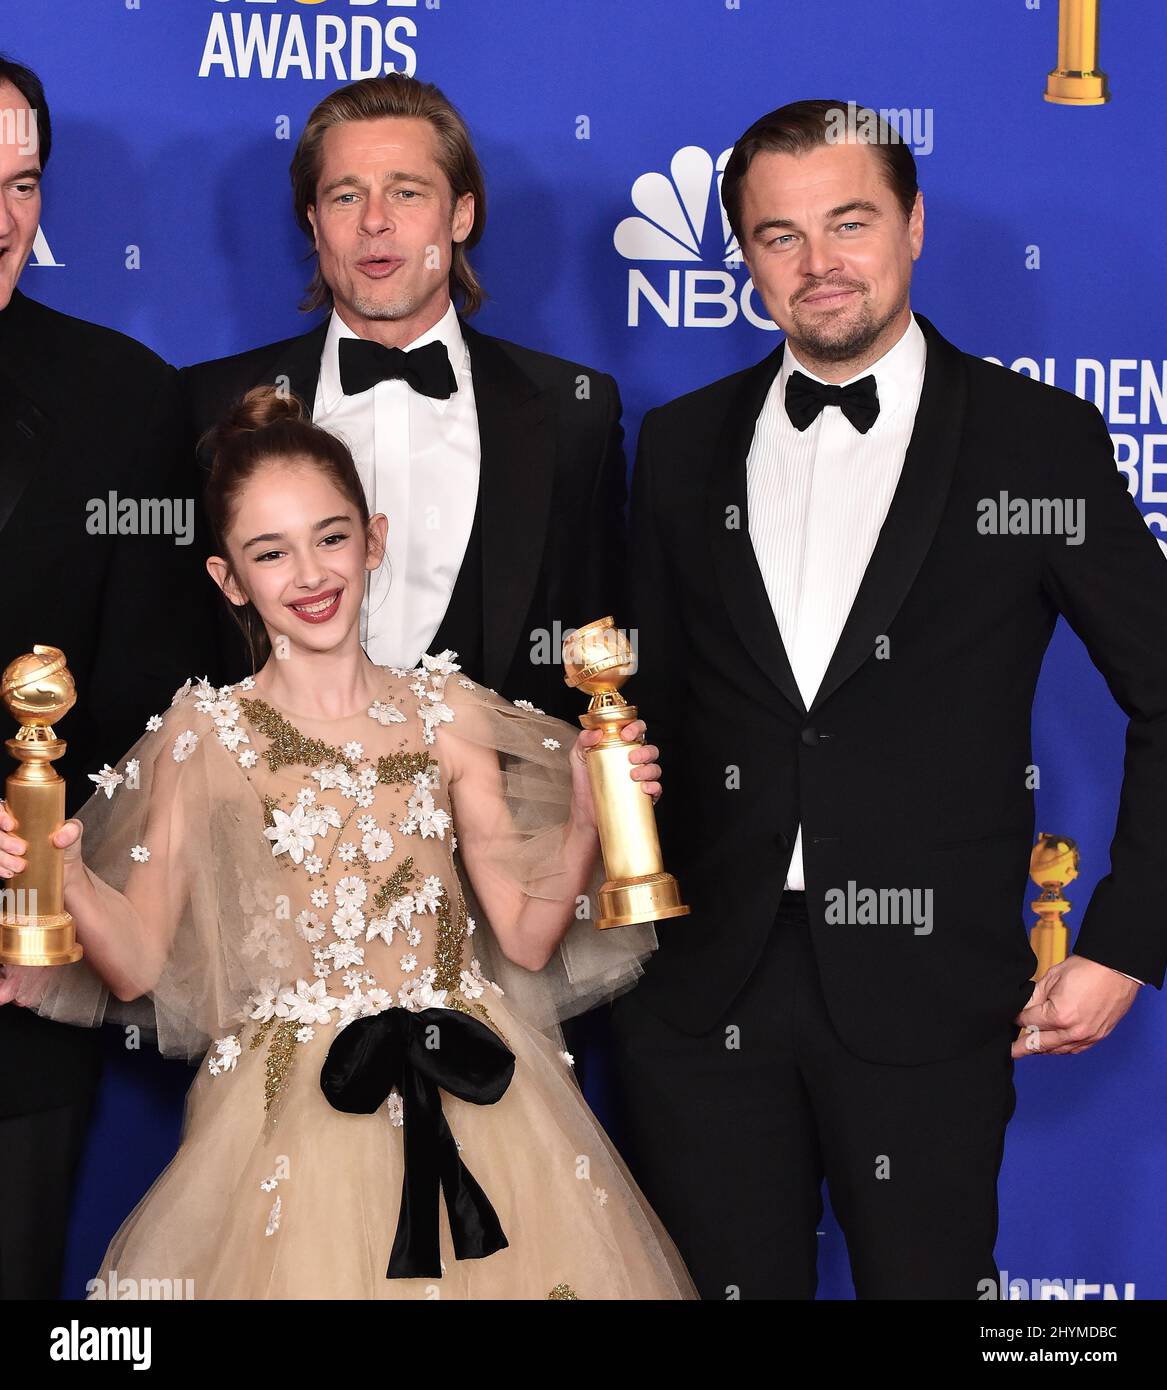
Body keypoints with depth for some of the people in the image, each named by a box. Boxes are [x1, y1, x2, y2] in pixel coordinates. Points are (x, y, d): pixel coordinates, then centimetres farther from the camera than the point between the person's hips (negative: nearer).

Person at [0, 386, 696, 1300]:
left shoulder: (448, 713, 4)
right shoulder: (204, 737, -2)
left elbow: (529, 937, 5)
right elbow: (136, 966, -4)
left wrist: (587, 817, -8)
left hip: (471, 1097, 2)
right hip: (291, 1113, -2)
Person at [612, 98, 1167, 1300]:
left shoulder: (1039, 440, -1)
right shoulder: (683, 444, 9)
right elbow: (652, 695, 13)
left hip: (923, 990, -3)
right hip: (702, 994, 3)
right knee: (725, 1285, 9)